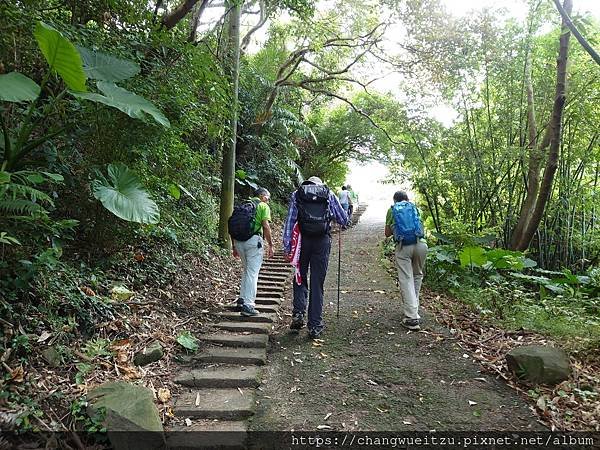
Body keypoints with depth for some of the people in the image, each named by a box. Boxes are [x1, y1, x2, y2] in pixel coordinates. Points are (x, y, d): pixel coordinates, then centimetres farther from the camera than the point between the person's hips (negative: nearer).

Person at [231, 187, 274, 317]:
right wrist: (270, 245, -3)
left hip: (239, 240, 6)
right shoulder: (263, 206, 4)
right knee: (252, 273, -2)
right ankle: (248, 306, -4)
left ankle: (242, 300, 22)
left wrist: (234, 246, 20)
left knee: (246, 271, 22)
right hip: (254, 240, -6)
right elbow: (265, 226, -8)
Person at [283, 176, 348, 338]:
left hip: (302, 240, 0)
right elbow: (344, 220, 14)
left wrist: (287, 246, 3)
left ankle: (298, 313, 1)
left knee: (300, 278, 17)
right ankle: (315, 325, 10)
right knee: (317, 283, 6)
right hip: (323, 241, 0)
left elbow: (290, 220, 3)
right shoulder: (329, 195, 11)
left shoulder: (297, 194, 11)